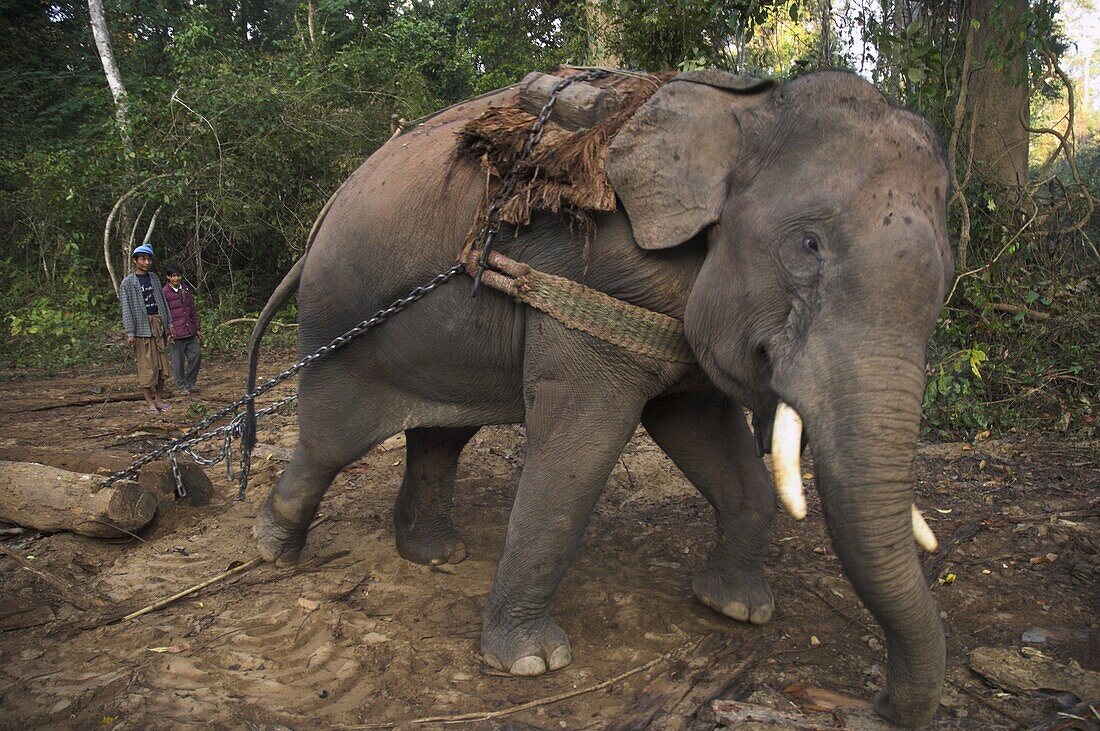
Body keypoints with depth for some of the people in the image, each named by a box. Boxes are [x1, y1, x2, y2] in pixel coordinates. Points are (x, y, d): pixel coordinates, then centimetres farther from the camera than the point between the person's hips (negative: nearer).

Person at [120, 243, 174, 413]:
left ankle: (159, 398, 16)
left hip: (159, 325, 5)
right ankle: (149, 402, 3)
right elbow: (126, 309, -6)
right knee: (147, 366, -4)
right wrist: (130, 333, -13)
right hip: (142, 328, -5)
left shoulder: (154, 278, 14)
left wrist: (169, 324, 12)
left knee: (162, 364, 6)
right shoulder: (128, 283, -1)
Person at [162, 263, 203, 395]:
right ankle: (182, 386, 14)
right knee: (178, 361, 2)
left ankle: (190, 383, 19)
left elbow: (193, 311, 17)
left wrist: (198, 328, 16)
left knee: (196, 355, 3)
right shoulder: (164, 293, -7)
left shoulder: (186, 290, 11)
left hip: (190, 331, 5)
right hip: (175, 333, -5)